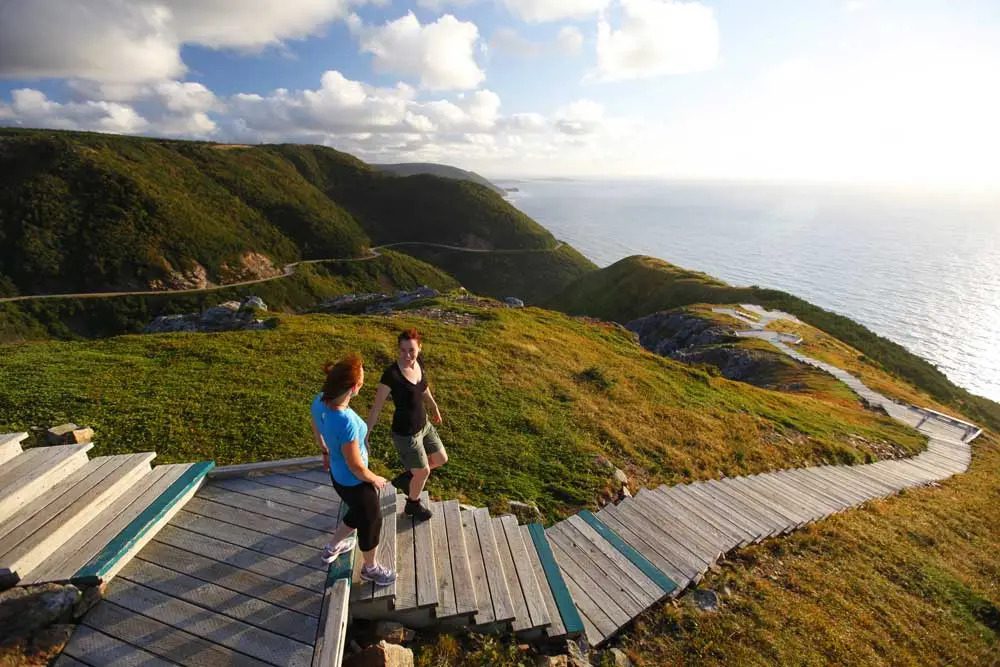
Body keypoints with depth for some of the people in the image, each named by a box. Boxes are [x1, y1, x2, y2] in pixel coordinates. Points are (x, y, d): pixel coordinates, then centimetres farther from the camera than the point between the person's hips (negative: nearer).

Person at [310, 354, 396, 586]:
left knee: (358, 513, 34)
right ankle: (370, 568, 49)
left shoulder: (320, 401, -17)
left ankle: (332, 548, 59)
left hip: (337, 475, 8)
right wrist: (375, 479, -8)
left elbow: (317, 430, 6)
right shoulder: (346, 422, -41)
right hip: (354, 482, -7)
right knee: (371, 521, 21)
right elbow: (355, 466, -27)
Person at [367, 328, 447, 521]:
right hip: (405, 433, -7)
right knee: (423, 472, 14)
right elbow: (376, 407, -21)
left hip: (423, 425, 7)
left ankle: (403, 478, 45)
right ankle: (413, 505, 46)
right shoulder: (391, 374, -29)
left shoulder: (418, 363, -8)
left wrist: (435, 407, 24)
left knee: (441, 459, 23)